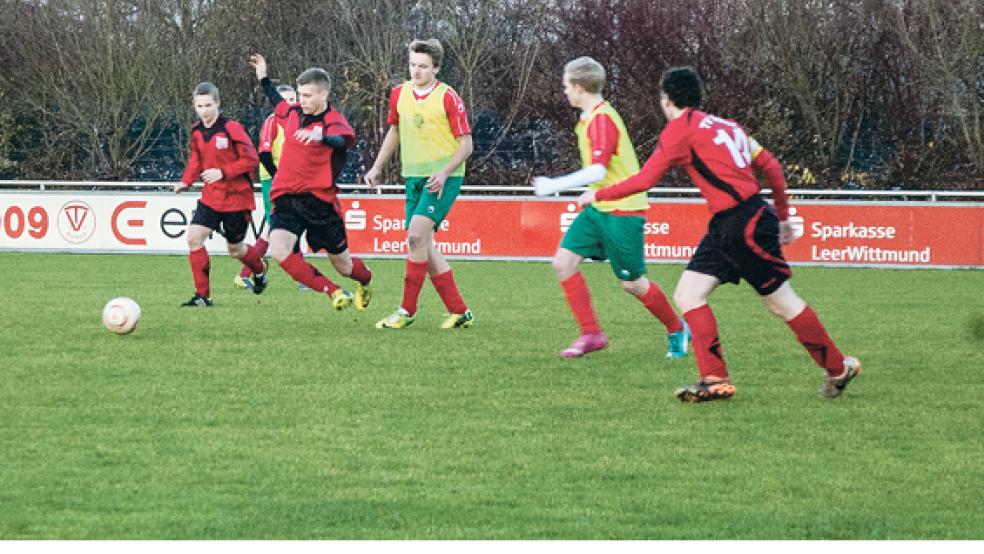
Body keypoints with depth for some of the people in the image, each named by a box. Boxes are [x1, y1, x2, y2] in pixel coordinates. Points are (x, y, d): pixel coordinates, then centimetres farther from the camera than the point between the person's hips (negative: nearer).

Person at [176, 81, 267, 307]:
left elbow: (251, 159, -18)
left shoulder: (231, 129, -17)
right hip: (210, 197, 5)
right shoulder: (197, 132, 2)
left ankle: (260, 269, 44)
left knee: (235, 249, 9)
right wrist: (186, 181, -2)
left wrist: (223, 172, -27)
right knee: (194, 237, -14)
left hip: (236, 197, -5)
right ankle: (202, 295, -7)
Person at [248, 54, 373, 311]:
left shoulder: (333, 121, -13)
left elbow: (343, 140, -39)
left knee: (343, 265, 11)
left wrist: (322, 136, -59)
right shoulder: (293, 113, 6)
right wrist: (263, 78, 35)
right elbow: (278, 103, 32)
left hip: (320, 200, -4)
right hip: (286, 198, 4)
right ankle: (334, 292, -15)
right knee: (278, 250, -24)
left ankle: (365, 280, 49)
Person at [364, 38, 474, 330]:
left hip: (443, 178, -7)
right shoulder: (399, 94, 6)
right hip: (414, 176, 7)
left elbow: (465, 144, -9)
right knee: (423, 245, 4)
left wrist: (444, 173, -22)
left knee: (417, 235, -20)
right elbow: (394, 131, 23)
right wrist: (377, 167, 19)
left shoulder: (448, 98, -11)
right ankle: (459, 311, 12)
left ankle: (407, 310, -13)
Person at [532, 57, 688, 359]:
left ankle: (677, 330, 22)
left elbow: (598, 171, -29)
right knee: (563, 261, -4)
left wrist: (553, 186, -27)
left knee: (632, 283, 0)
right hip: (599, 208, 9)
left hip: (622, 210, -9)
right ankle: (591, 334, 0)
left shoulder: (601, 119, -20)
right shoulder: (589, 118, 10)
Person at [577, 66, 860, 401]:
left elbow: (644, 181, -10)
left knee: (781, 303, 2)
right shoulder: (724, 124, 16)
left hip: (746, 225, -9)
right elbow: (771, 167, 16)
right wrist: (782, 217, 24)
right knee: (687, 295, 2)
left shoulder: (681, 128, -8)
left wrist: (597, 196, 3)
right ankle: (715, 380, -3)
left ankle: (838, 368, 15)